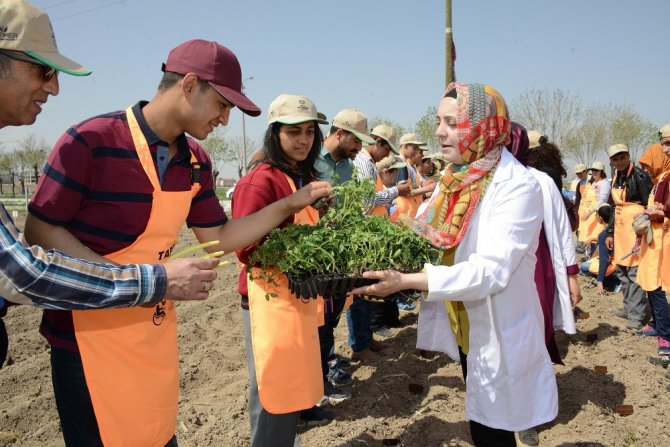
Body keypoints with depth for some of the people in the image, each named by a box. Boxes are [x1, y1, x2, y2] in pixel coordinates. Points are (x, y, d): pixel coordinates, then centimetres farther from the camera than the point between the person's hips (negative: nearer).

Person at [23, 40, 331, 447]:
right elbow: (40, 230, -13)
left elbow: (219, 238, 10)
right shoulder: (91, 141, -16)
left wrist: (291, 204, 2)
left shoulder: (196, 162, 4)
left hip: (157, 332, 6)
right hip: (90, 334, -5)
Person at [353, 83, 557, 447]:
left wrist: (405, 281, -37)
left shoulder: (517, 186, -22)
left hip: (498, 334, -7)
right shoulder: (455, 178, 2)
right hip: (464, 326, 7)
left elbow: (491, 269, -31)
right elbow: (423, 233, 5)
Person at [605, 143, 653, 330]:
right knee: (621, 270, 13)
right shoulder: (616, 178, 12)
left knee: (634, 271, -7)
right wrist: (610, 232, 17)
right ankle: (629, 307, 25)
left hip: (636, 229, -8)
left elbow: (649, 205, -13)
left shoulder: (639, 175, -10)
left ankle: (637, 314, 0)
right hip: (620, 229, 8)